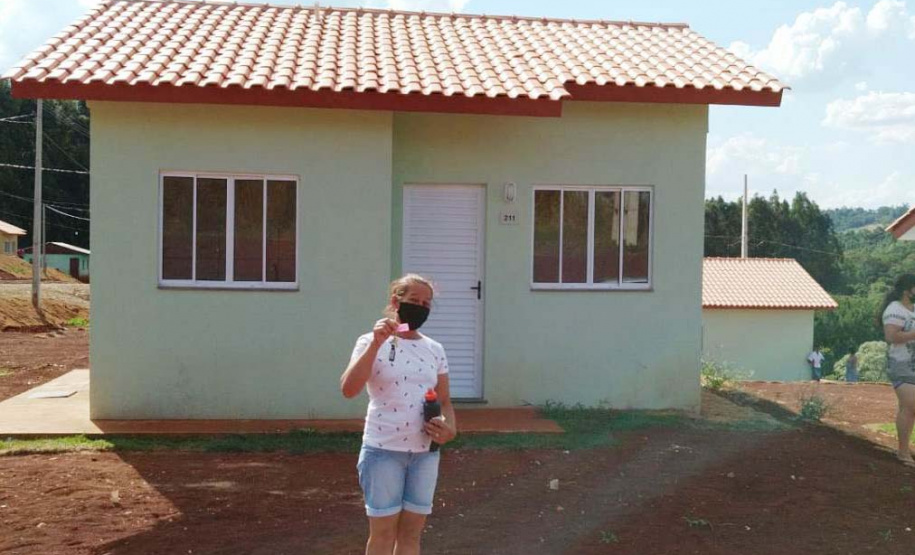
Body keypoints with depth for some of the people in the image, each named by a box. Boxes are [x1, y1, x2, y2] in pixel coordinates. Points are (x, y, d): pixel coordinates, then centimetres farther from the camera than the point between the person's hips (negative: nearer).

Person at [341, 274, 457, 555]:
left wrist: (450, 427, -10)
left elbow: (444, 400, 12)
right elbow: (348, 390, -20)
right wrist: (377, 343, -25)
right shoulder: (372, 343, -5)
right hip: (383, 451, -4)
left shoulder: (434, 349, 8)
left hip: (425, 452, 4)